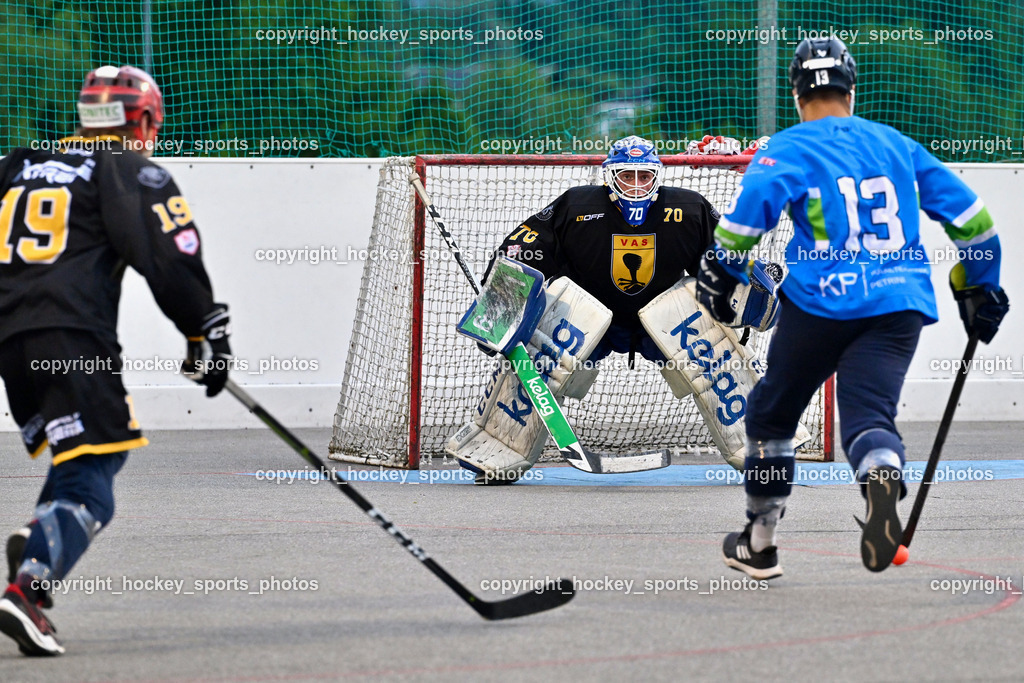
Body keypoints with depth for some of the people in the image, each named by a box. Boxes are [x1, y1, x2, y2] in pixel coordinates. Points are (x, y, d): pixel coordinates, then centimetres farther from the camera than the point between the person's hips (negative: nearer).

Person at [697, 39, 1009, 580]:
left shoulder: (789, 149, 4)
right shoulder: (897, 146, 17)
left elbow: (749, 206, -16)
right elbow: (971, 218, 18)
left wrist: (721, 275, -4)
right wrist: (980, 288, 29)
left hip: (820, 305, -2)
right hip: (899, 306, 2)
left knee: (771, 413, 18)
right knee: (868, 414, -5)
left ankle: (758, 544, 27)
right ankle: (883, 475, -43)